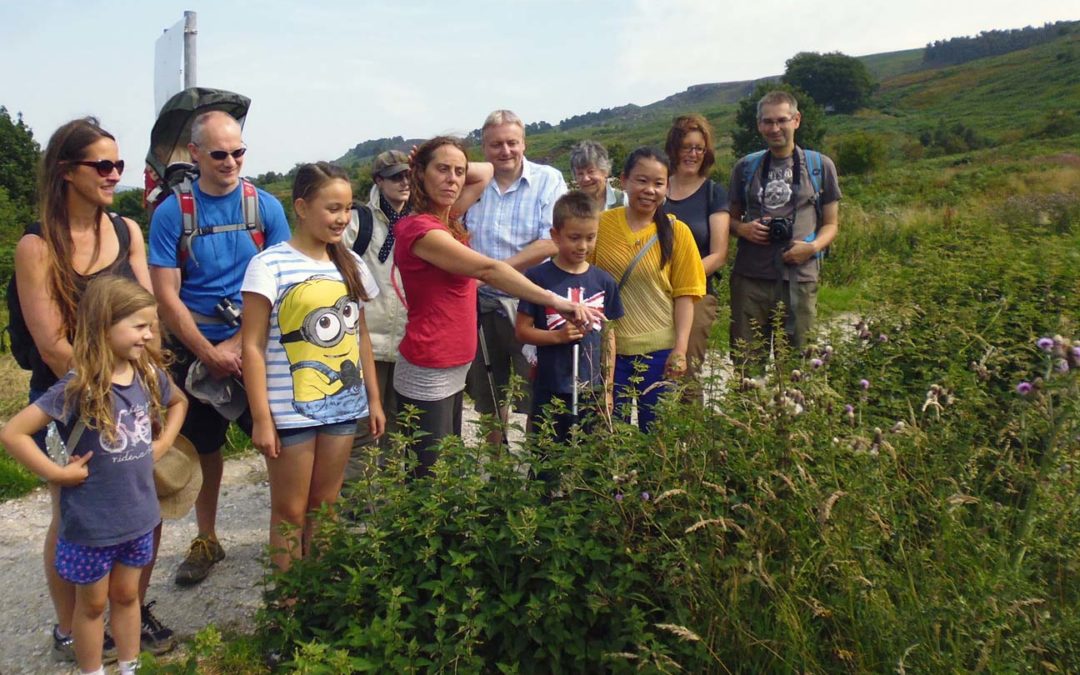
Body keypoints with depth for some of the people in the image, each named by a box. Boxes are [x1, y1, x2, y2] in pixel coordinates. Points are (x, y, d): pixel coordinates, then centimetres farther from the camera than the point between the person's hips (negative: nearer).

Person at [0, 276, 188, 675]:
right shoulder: (78, 387, -23)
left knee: (126, 595, 21)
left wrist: (163, 443, 4)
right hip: (91, 522, -5)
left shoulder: (149, 374, -5)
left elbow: (178, 402, 17)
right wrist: (57, 473, -18)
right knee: (93, 603, 15)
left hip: (138, 514, 5)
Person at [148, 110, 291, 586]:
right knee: (203, 447, 13)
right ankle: (206, 540, 30)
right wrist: (210, 354, -12)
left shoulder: (266, 207, -2)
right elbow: (166, 297, -6)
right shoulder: (171, 214, -4)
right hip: (195, 351, 1)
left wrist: (241, 345, -11)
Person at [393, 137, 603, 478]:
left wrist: (457, 167, 3)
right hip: (428, 376, -9)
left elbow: (485, 172, 21)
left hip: (453, 370, 9)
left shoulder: (446, 218, 7)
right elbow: (487, 270, -26)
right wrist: (555, 301, -28)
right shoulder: (419, 229, -18)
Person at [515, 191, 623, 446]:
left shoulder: (604, 281, 4)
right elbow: (522, 331, -4)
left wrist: (607, 388, 7)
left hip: (591, 390, 3)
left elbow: (609, 336, 9)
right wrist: (558, 336, -19)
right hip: (549, 392, -2)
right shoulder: (539, 277, -6)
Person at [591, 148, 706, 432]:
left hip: (659, 350, 0)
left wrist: (680, 349, -7)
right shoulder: (602, 225, -1)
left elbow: (684, 295, -1)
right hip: (609, 348, 0)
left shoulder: (677, 232, -2)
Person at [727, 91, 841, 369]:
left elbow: (831, 223, 10)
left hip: (799, 279, -1)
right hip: (749, 279, 1)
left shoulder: (820, 166, 7)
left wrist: (813, 246, -11)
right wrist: (742, 229, -3)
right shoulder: (745, 167, 11)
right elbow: (732, 217, 20)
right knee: (745, 363, 5)